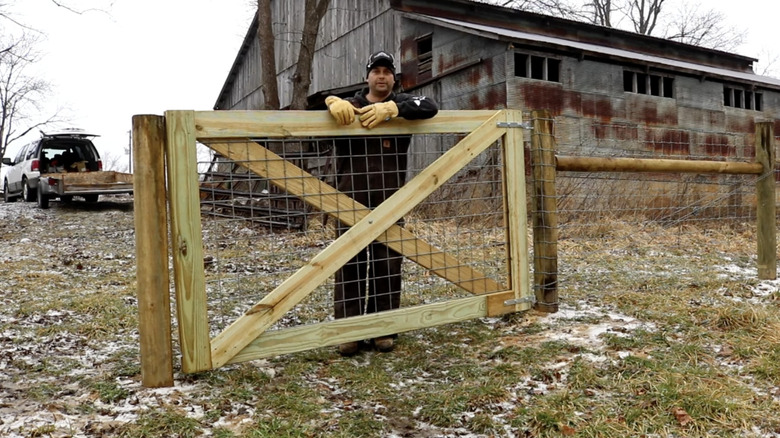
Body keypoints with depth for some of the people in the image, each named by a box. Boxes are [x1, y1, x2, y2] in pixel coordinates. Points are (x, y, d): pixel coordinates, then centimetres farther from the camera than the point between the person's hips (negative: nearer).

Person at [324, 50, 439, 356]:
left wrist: (391, 108, -26)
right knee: (349, 266, 1)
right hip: (351, 200, 0)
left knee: (388, 266, 4)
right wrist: (333, 102, -26)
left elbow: (430, 107, -11)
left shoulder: (402, 103, 8)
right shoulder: (350, 106, 10)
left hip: (389, 202, 0)